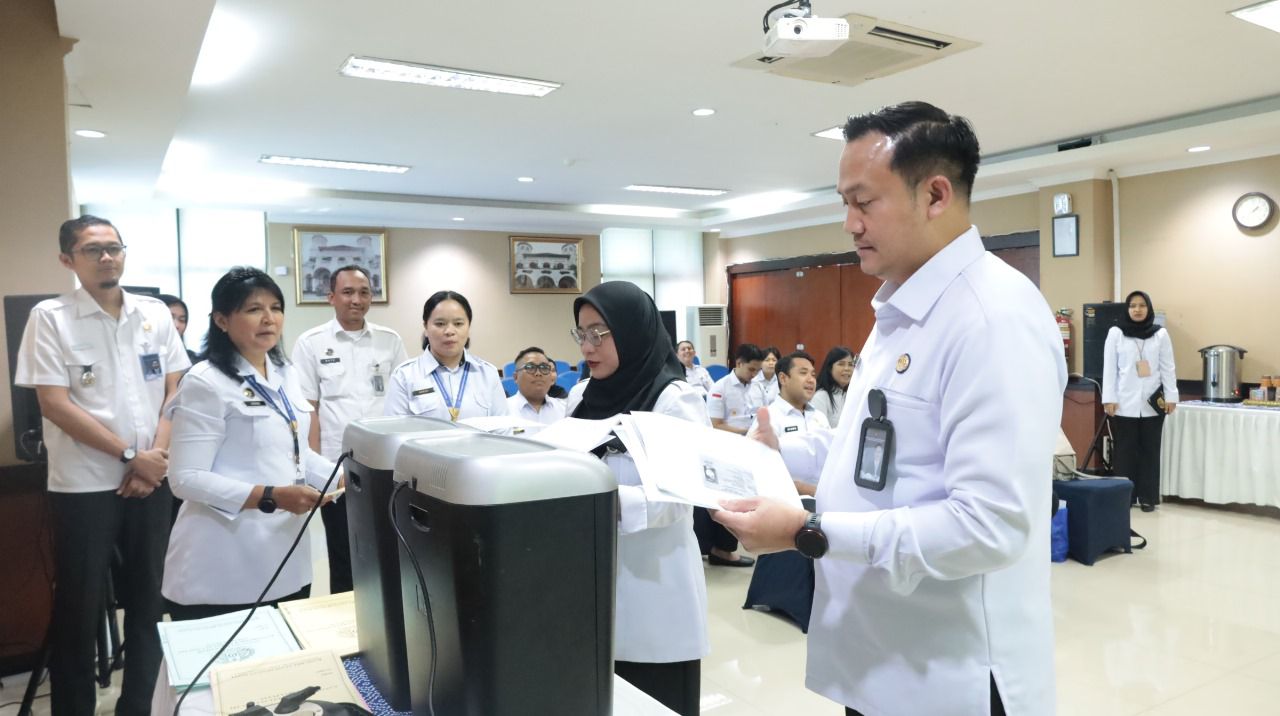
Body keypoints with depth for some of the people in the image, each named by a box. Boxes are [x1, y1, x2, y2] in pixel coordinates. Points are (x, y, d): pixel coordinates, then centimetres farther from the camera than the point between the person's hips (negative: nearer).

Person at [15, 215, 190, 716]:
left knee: (149, 598, 11)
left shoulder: (155, 313, 5)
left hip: (151, 480, 3)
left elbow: (174, 390, 6)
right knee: (79, 608, 7)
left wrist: (157, 456, -7)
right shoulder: (50, 317, -5)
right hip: (83, 484, -3)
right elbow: (54, 404, -11)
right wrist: (129, 455, -12)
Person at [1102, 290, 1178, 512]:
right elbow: (1109, 368, 0)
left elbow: (1167, 368, 6)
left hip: (1152, 403, 1)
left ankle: (1148, 497, 14)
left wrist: (1171, 396, -1)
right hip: (1124, 403, -1)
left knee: (1150, 450, 6)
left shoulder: (1161, 334, 6)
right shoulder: (1115, 333, 2)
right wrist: (1108, 398, -5)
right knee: (1124, 451, 2)